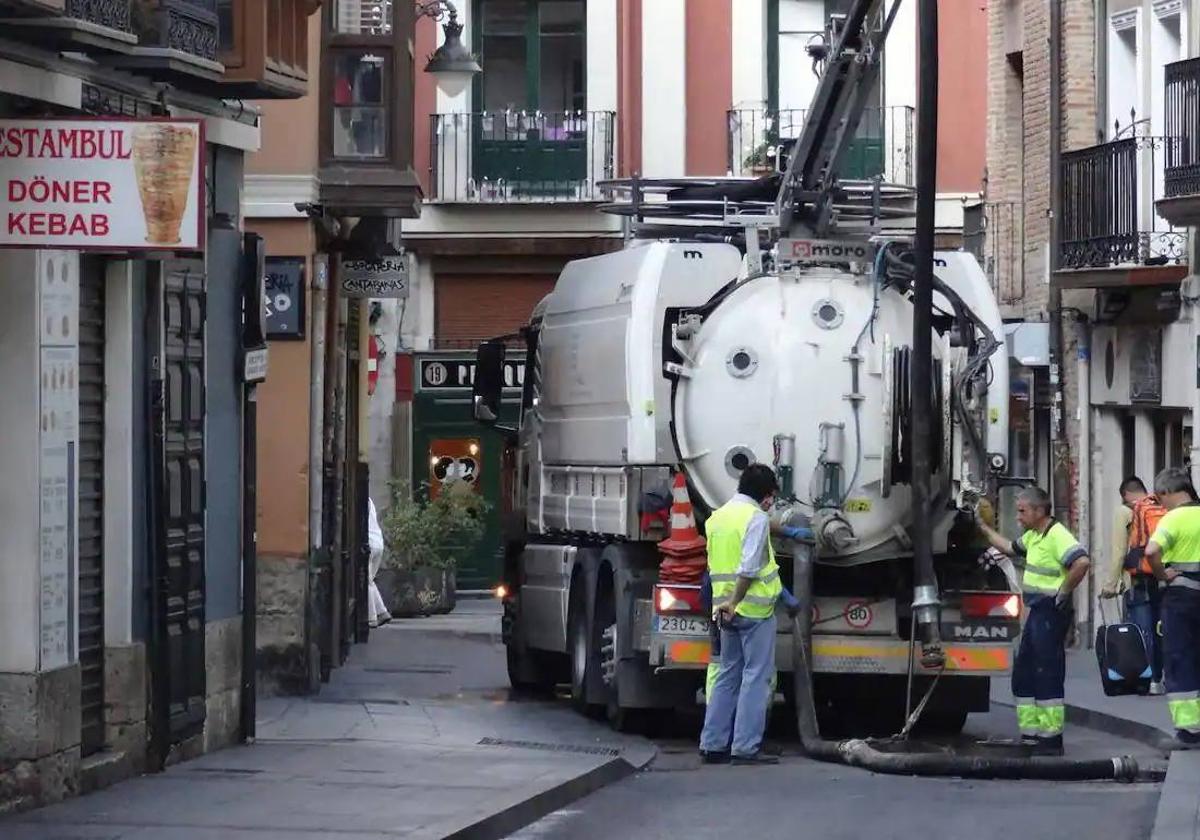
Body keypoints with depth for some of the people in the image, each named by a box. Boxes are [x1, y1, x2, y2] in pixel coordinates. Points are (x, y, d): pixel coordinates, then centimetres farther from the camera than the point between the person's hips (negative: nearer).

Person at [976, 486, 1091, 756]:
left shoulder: (1057, 536, -17)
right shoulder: (1034, 536, 14)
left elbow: (1082, 562, -32)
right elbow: (1010, 548, 35)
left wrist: (1064, 591, -21)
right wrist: (986, 529, 36)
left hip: (1050, 614, -11)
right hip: (1036, 612, 11)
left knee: (1048, 675, -8)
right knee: (1023, 674, 14)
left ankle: (1052, 740, -6)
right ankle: (1030, 733, 19)